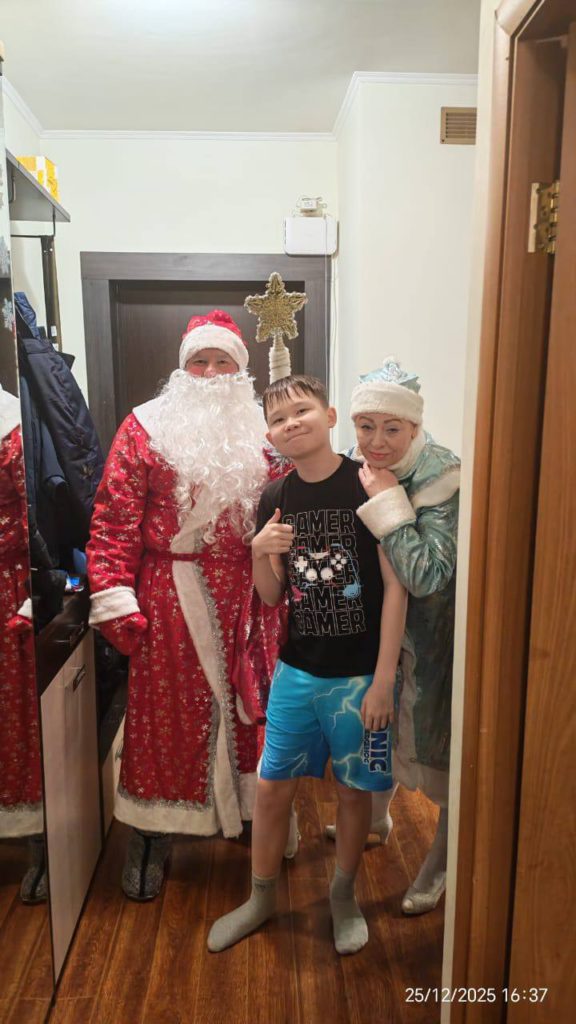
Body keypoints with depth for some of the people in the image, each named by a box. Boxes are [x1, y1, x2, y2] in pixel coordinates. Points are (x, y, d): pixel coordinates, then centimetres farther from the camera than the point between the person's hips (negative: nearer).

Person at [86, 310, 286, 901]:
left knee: (247, 706, 14)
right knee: (167, 715, 8)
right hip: (171, 602, -2)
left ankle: (254, 813, 38)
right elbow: (114, 520, -7)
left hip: (245, 601, 3)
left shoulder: (260, 435, 8)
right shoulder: (146, 428, -1)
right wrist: (115, 602, -13)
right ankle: (151, 836, 28)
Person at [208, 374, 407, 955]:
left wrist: (383, 679, -14)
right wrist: (260, 553, -15)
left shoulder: (369, 485, -13)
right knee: (272, 788, 14)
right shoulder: (275, 500, 0)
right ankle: (261, 898, 39)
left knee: (353, 790, 15)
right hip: (297, 672, 4)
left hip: (359, 675, -3)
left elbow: (395, 585, -13)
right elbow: (271, 597, 6)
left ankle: (343, 896, 41)